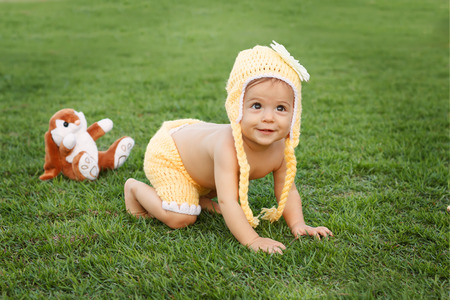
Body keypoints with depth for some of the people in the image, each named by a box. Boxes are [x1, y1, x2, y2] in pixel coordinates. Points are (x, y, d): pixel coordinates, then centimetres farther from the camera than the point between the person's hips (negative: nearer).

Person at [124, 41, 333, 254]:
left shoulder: (280, 149, -24)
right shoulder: (228, 147, -45)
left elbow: (287, 191, -11)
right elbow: (227, 202, -46)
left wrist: (298, 225, -22)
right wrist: (252, 240, -49)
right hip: (166, 154, -7)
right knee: (180, 219, -15)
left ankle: (198, 194, 31)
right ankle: (135, 188, 5)